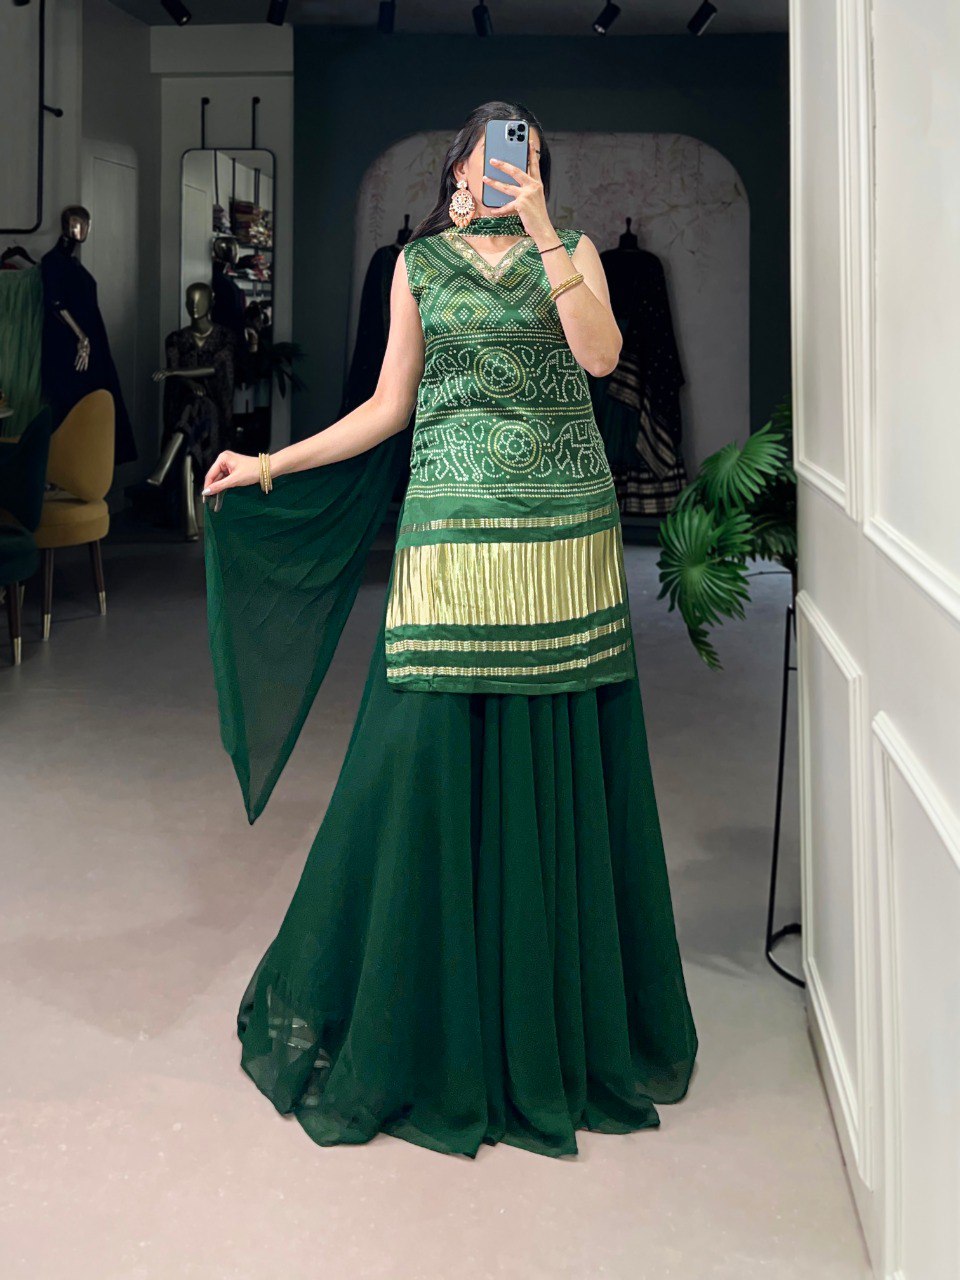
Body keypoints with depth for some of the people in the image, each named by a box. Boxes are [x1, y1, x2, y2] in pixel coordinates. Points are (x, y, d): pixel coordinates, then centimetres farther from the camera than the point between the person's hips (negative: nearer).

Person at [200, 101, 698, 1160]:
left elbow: (600, 352, -9)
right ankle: (433, 1021, 15)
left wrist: (539, 229, -12)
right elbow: (389, 405, 12)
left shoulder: (572, 251, 11)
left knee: (561, 769, 3)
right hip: (455, 528, 0)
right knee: (432, 765, -3)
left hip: (566, 530, 0)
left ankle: (562, 1017, 19)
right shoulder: (420, 264, 12)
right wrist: (274, 465, 6)